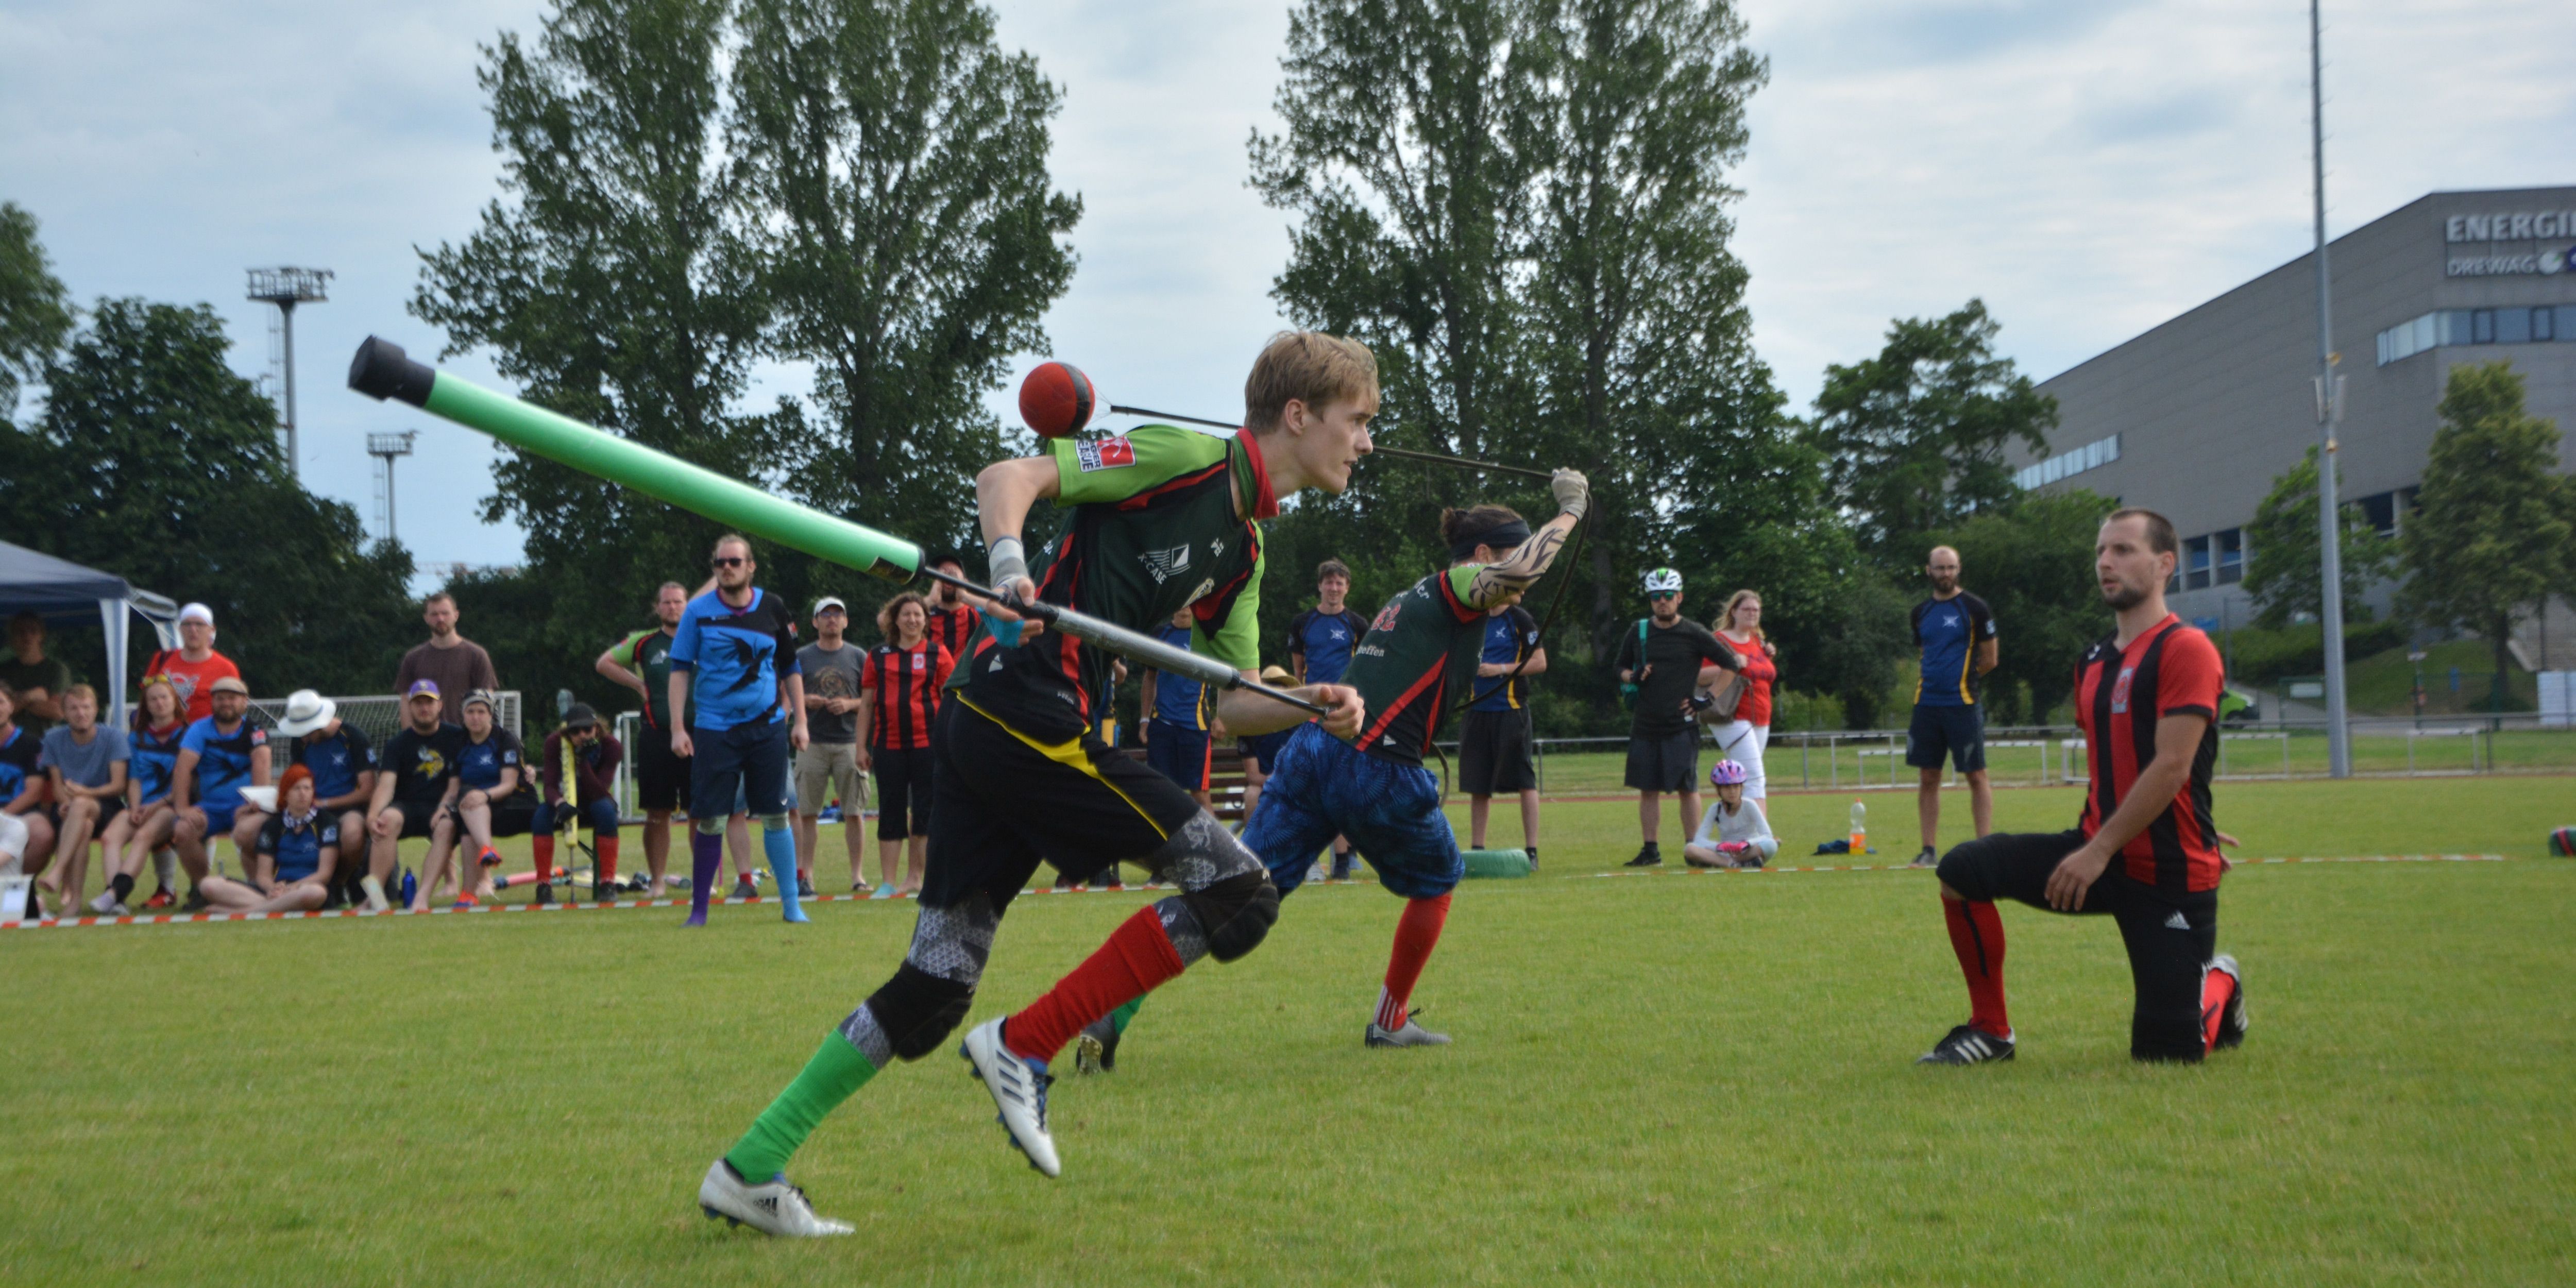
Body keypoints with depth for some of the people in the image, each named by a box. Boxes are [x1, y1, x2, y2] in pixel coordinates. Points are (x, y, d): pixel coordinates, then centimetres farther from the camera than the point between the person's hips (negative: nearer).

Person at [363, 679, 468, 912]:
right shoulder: (398, 743, 6)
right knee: (388, 817, -34)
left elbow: (455, 783, 3)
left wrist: (443, 809, -17)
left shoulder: (456, 737, 8)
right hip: (406, 807, 1)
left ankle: (423, 896, -43)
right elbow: (386, 783, -8)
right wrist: (372, 816, -27)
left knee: (447, 826, -35)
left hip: (439, 808, 0)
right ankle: (375, 890, -40)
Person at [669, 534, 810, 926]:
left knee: (775, 815, 3)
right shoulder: (698, 612, 0)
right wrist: (678, 727, -5)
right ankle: (699, 908, 5)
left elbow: (790, 669, 13)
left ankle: (791, 903, 11)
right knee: (709, 819, -3)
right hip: (714, 728, -2)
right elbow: (680, 670, 2)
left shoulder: (773, 609, 5)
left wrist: (799, 721, 9)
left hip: (767, 727, 2)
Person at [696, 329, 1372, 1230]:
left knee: (935, 985, 8)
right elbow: (1009, 476, -8)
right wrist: (1010, 561, -27)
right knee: (1235, 892, -7)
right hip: (1029, 712, -9)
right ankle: (1024, 1047, -4)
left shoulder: (1245, 545, 22)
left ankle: (749, 1170, 10)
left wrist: (1317, 708, 1)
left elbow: (1236, 700, 21)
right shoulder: (1182, 456, -4)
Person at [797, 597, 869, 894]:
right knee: (806, 812, -1)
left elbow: (871, 700, 10)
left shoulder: (859, 658, 10)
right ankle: (804, 873, 4)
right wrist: (805, 700, -10)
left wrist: (850, 704, -9)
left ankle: (856, 874, 1)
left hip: (849, 743, 0)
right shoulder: (801, 657, 10)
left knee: (853, 811, -2)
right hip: (812, 743, 0)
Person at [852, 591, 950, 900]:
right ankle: (889, 882, 6)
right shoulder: (878, 656, 10)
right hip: (888, 745, 2)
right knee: (890, 814, 3)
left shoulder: (937, 654, 4)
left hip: (927, 744, -2)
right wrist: (862, 747, 8)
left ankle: (914, 877, 7)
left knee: (924, 813, 0)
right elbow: (866, 704, 12)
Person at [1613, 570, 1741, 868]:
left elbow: (1732, 665, 1)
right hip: (1645, 725, 4)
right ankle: (1650, 851, 8)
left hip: (1681, 724, -4)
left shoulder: (1694, 634, -1)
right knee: (1648, 789, 4)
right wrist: (1631, 677, -2)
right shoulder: (1638, 633, 10)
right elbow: (1620, 668, 22)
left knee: (1687, 787, -4)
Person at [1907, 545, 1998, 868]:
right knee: (1929, 777, 6)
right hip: (1927, 705, 5)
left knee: (1976, 775, -3)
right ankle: (1927, 850, 9)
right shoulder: (1921, 612, 13)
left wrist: (1959, 678, 6)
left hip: (1962, 705, -5)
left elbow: (1989, 660, 1)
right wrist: (1927, 684, 10)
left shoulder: (1974, 608, -3)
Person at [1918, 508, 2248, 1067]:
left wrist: (2100, 852, -20)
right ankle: (1990, 1031, 2)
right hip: (2099, 850, 7)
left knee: (2165, 1052, -5)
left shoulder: (2186, 649, -13)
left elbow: (2171, 767, -19)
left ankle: (2219, 984, 31)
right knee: (1962, 871, -11)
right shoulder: (2094, 661, 12)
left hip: (2169, 874, -7)